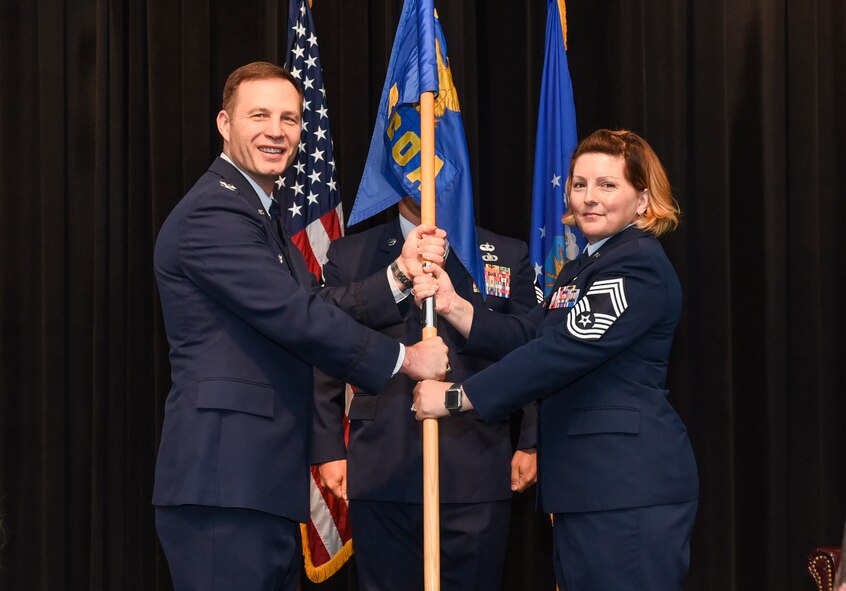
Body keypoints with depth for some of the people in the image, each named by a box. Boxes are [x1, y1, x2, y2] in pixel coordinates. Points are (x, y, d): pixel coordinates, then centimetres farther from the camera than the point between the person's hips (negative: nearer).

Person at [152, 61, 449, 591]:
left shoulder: (254, 213, 23)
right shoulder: (213, 215, -12)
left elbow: (318, 309, 15)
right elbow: (299, 320, -16)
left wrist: (402, 273, 5)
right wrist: (405, 360, -7)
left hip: (264, 483, 11)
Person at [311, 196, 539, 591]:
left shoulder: (508, 257, 11)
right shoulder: (349, 256, 10)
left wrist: (531, 443, 3)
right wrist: (328, 451, 2)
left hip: (476, 475, 0)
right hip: (381, 478, 0)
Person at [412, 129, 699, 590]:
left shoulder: (639, 266, -12)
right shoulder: (580, 271, 23)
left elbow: (562, 350, -19)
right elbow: (527, 337, 13)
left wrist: (457, 397, -16)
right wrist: (454, 307, -3)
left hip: (631, 489, -10)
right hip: (584, 484, 10)